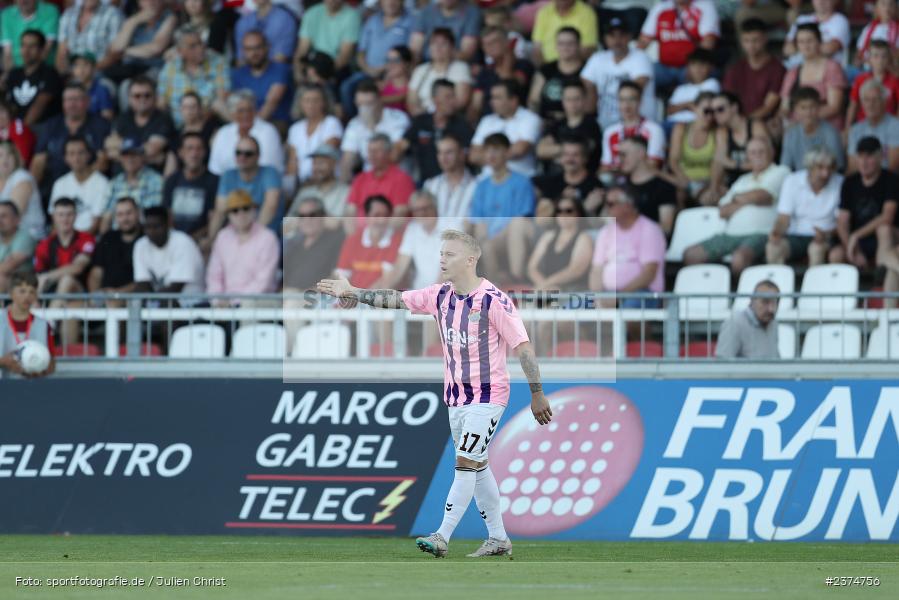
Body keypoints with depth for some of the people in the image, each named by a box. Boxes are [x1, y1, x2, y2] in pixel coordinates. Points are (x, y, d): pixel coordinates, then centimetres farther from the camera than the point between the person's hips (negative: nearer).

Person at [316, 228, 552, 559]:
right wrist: (351, 292, 9)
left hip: (487, 395, -7)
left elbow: (523, 347, -15)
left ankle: (442, 537, -11)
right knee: (477, 466, 11)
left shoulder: (494, 300, -18)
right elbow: (396, 299, 12)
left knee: (465, 463, -11)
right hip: (455, 396, 7)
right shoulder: (440, 295, 2)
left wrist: (537, 395, -15)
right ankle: (498, 539, 18)